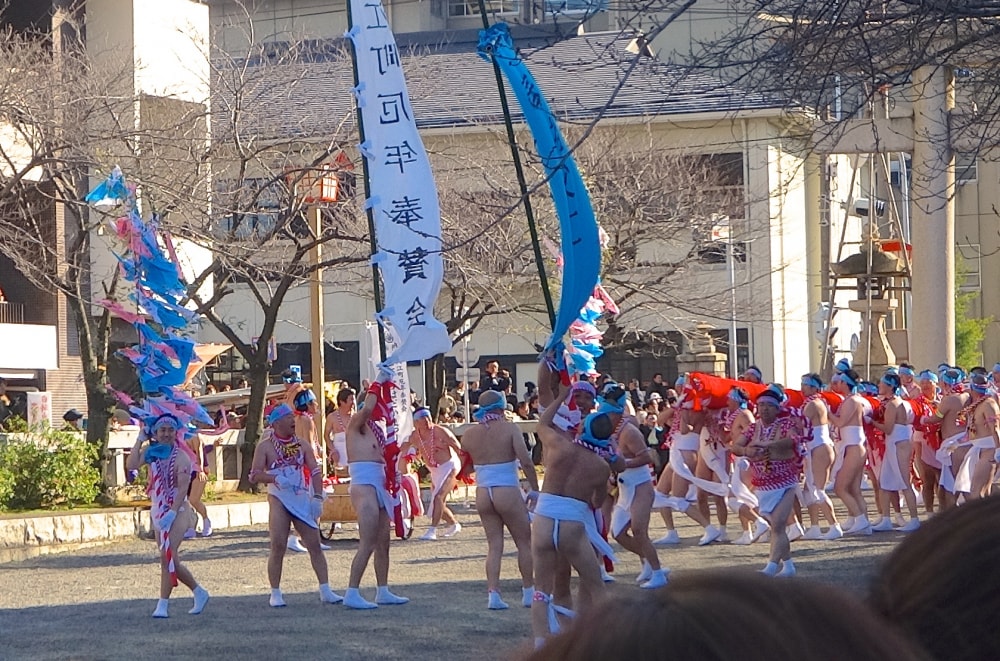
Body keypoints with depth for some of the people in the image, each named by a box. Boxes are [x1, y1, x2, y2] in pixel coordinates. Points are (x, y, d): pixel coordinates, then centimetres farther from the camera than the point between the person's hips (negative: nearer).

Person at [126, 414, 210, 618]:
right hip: (158, 510, 7)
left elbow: (182, 488, -16)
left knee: (168, 557, -15)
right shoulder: (152, 452, 5)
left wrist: (172, 513, -24)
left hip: (176, 511, -7)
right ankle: (199, 592, 27)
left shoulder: (180, 457, -11)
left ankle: (163, 605, -14)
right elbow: (131, 465, -10)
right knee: (170, 560, 11)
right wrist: (140, 440, -9)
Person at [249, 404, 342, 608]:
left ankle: (325, 591, 1)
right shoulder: (265, 446, 0)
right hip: (279, 501, -3)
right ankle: (275, 593, -1)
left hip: (302, 500, 3)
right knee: (278, 547, -8)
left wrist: (317, 497, -2)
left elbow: (315, 471, 9)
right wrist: (275, 478, -24)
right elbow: (255, 475, -6)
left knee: (314, 544, -1)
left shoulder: (302, 444, 11)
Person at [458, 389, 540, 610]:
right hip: (508, 492, -4)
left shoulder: (469, 434, 3)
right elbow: (526, 461, -16)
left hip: (482, 493, 4)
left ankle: (493, 593, 0)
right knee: (524, 541, 11)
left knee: (494, 544, 10)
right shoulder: (509, 429, -9)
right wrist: (534, 490, -8)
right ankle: (529, 592, 14)